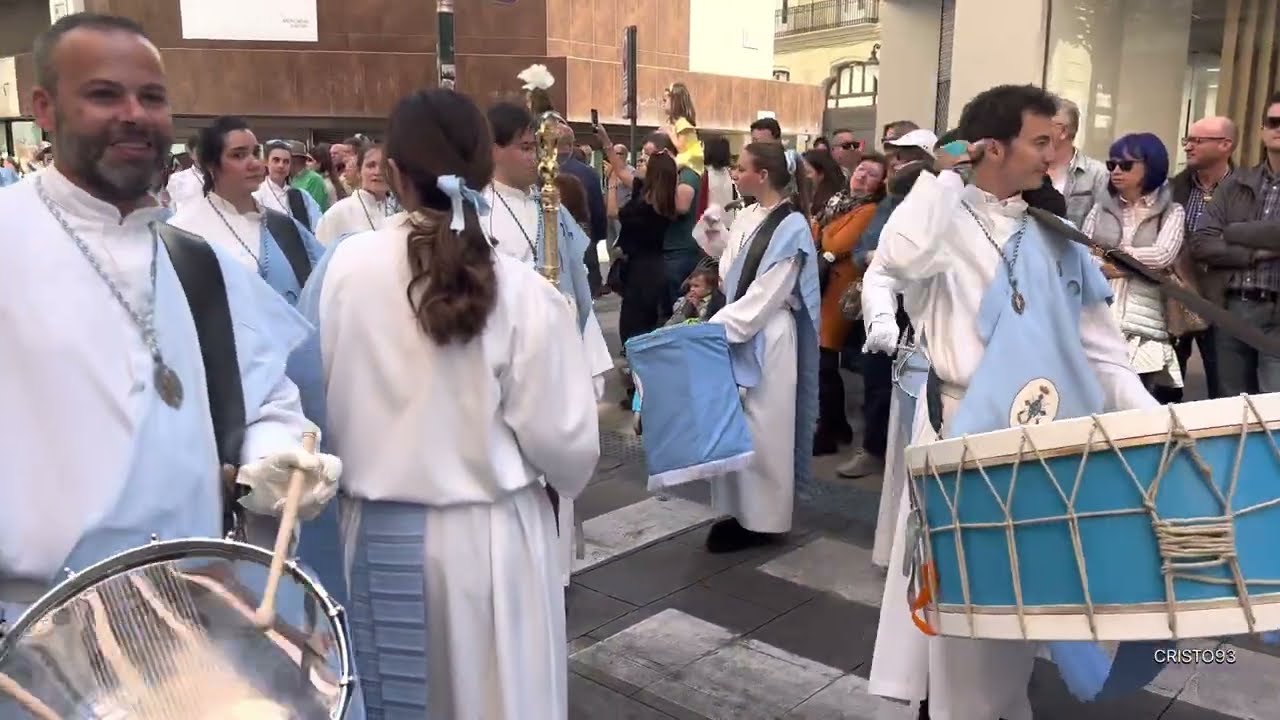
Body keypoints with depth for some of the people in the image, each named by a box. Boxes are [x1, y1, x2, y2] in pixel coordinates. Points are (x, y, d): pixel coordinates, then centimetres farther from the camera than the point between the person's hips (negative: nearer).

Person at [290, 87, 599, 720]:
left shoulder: (340, 268, -10)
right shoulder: (524, 293, -15)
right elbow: (566, 444, -12)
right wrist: (565, 480, 11)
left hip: (378, 534, 2)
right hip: (490, 538, -2)